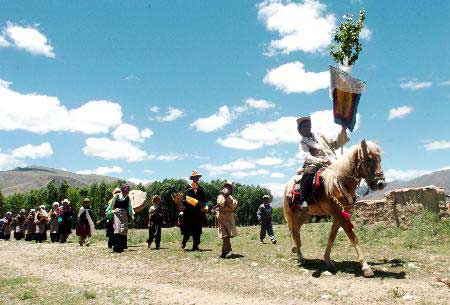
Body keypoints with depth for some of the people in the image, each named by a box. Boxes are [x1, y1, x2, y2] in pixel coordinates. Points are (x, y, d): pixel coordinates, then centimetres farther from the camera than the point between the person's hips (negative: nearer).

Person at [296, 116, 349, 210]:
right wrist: (321, 161, -28)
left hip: (332, 163, 5)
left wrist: (343, 132, 4)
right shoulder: (302, 144, 8)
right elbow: (307, 157, -10)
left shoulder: (320, 136, 22)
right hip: (316, 165, -5)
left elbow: (336, 144, 19)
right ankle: (303, 201, -35)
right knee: (307, 174, -35)